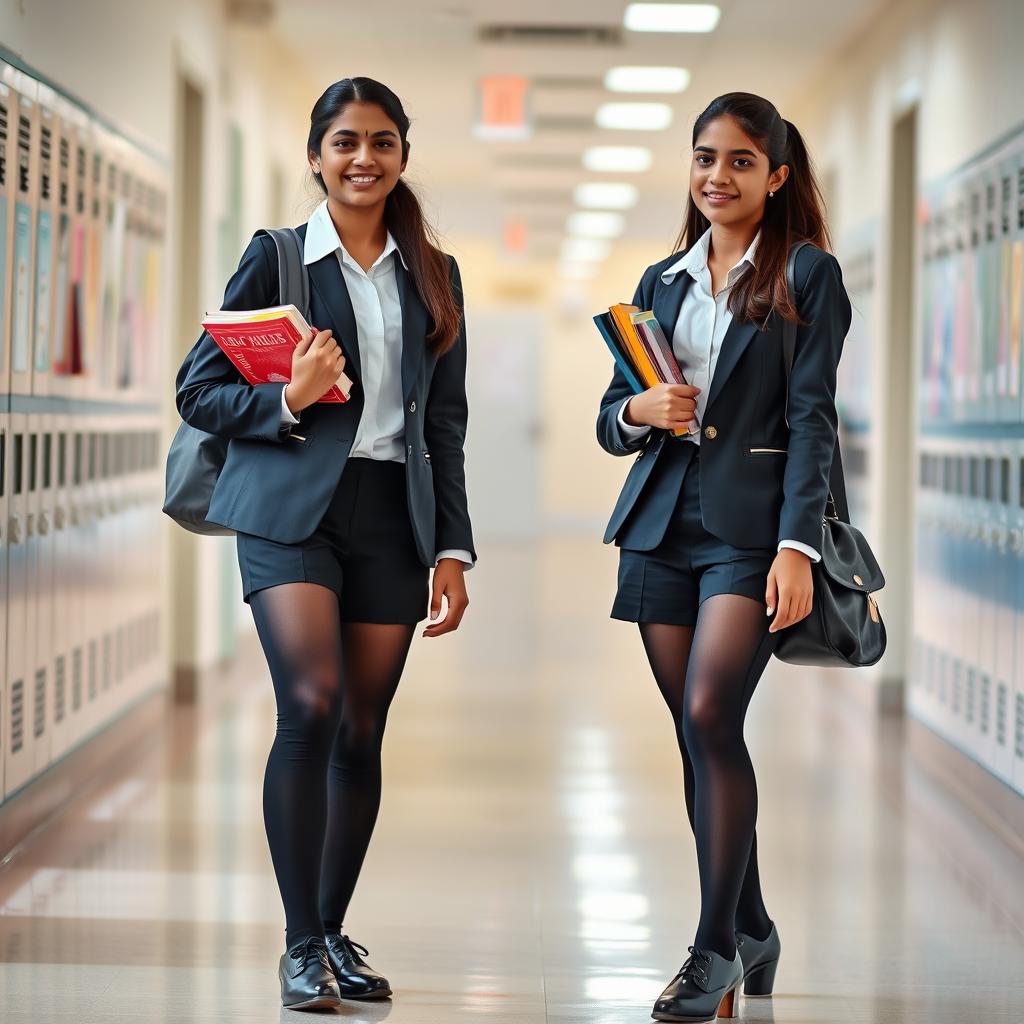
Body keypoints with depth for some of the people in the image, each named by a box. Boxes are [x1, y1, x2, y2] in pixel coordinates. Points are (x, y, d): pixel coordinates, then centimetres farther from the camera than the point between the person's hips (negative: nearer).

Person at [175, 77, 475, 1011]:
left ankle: (335, 934, 18)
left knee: (363, 731, 4)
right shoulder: (277, 257, 3)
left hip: (393, 516, 4)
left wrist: (452, 549, 8)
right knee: (312, 705, -18)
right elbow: (198, 390, 2)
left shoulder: (433, 275, 13)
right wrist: (288, 401, -16)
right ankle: (301, 947, -11)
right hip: (292, 508, -3)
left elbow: (444, 425, 15)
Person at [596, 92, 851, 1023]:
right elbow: (611, 419, 17)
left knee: (710, 715, -18)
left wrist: (798, 544, -16)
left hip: (752, 524, -5)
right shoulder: (663, 281, 16)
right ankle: (750, 931, 19)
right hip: (664, 521, 5)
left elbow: (812, 416, -6)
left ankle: (716, 947, -10)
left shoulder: (807, 274, 1)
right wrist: (639, 411, -7)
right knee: (700, 734, 6)